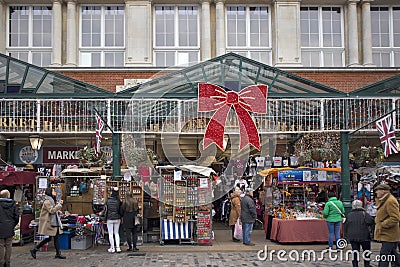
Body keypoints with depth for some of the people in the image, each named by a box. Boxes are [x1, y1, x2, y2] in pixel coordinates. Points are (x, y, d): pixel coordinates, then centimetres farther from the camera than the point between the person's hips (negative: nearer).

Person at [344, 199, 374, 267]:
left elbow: (345, 227, 6)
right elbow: (371, 222, -18)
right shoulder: (364, 214, -9)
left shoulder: (349, 215, 2)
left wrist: (346, 236, 15)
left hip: (353, 238, 3)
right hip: (364, 237, -3)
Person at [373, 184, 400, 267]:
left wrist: (382, 225, -20)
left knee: (384, 255, -7)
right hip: (386, 234, 10)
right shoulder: (383, 201, 15)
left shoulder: (391, 201, -18)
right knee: (393, 253, 18)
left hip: (389, 235, -10)